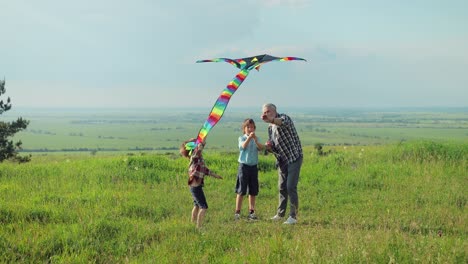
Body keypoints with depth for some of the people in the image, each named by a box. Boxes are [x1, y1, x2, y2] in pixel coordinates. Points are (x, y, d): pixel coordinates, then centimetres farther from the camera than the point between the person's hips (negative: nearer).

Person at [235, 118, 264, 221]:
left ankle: (251, 212, 16)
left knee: (253, 191, 8)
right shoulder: (242, 138, -2)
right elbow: (243, 146, -23)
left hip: (253, 166, 4)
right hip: (244, 165, -4)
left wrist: (255, 140, -29)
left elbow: (261, 148, -11)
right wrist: (249, 137, -39)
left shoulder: (256, 139, 7)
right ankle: (237, 212, 2)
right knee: (241, 190, -2)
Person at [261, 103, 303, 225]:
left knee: (291, 187, -11)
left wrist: (271, 120, -61)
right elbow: (273, 147, 17)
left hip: (294, 157, -8)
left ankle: (293, 216, -6)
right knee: (281, 187, 11)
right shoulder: (270, 128, 11)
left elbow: (282, 122, -40)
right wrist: (268, 147, -8)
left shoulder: (284, 117, -12)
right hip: (282, 160, 8)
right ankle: (280, 214, 22)